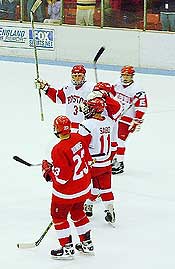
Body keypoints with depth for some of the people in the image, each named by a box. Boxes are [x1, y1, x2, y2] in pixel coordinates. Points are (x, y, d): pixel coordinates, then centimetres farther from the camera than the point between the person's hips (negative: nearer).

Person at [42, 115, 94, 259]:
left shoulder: (59, 150, -28)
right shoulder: (78, 138, -6)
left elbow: (62, 177, -25)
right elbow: (88, 160, 7)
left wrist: (48, 169, -8)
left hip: (67, 192, -7)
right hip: (84, 187, 8)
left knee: (59, 215, 12)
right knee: (78, 212, 26)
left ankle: (67, 248, 17)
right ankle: (87, 243, 33)